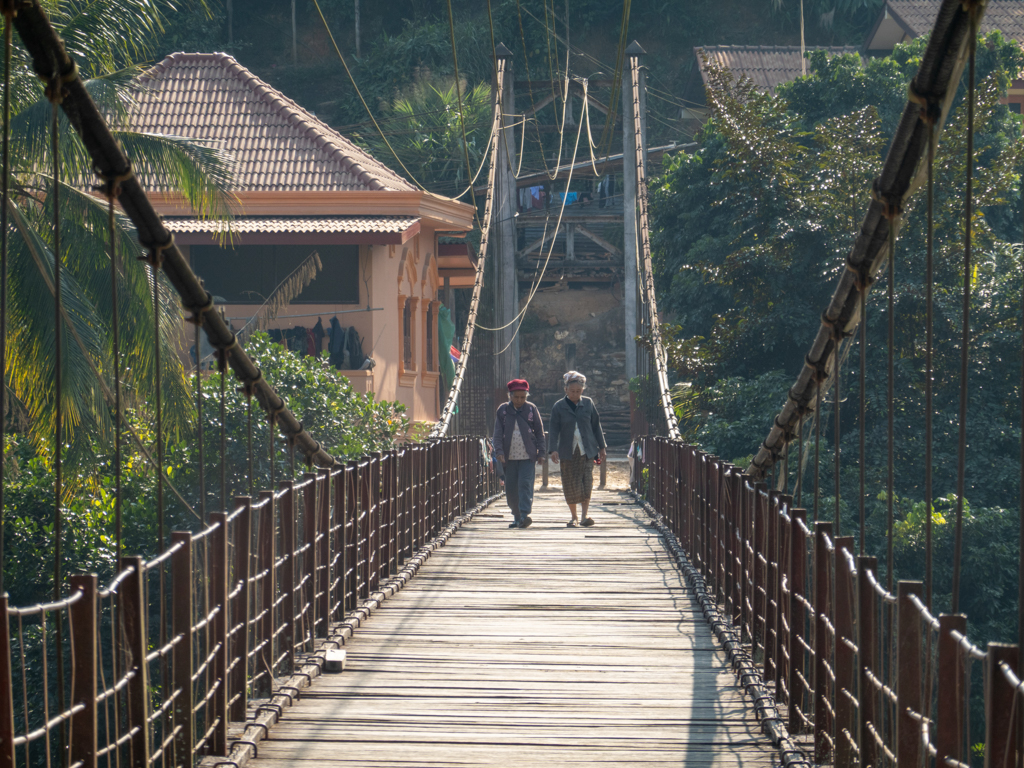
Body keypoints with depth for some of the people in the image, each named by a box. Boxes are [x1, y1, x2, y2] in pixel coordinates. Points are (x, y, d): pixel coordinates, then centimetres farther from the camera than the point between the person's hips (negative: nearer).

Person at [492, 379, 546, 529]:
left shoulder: (531, 409, 4)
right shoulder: (502, 410, 5)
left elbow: (539, 432, 8)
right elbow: (498, 433, 4)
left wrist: (541, 452, 3)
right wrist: (499, 451, -9)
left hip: (528, 456, -2)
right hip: (509, 457, 2)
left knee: (525, 484, -15)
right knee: (510, 489, 3)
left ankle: (524, 515, -20)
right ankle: (517, 516, 15)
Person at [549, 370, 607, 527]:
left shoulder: (588, 404, 6)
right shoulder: (559, 407, 1)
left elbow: (596, 426, 13)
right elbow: (554, 430, -3)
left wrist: (602, 447, 13)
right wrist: (553, 449, -15)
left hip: (587, 451, 1)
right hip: (568, 452, -1)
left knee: (587, 484, -10)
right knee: (570, 486, 1)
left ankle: (584, 516, -12)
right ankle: (574, 517, 13)